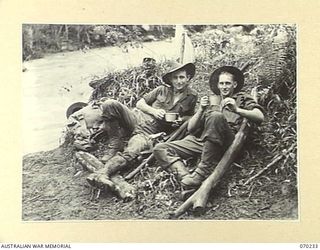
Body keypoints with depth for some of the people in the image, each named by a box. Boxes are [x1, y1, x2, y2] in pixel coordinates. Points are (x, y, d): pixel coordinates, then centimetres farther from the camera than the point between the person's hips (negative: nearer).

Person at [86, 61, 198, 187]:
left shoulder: (191, 97, 7)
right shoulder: (163, 89, 9)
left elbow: (190, 116, 24)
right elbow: (140, 102, 13)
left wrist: (180, 121, 1)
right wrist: (153, 111, -6)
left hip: (150, 133, -3)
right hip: (137, 118, 3)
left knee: (130, 153, -34)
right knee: (110, 105, -24)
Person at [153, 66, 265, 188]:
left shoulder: (242, 98, 20)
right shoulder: (210, 100, 28)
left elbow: (260, 117, 0)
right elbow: (190, 128, 18)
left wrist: (237, 110, -15)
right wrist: (201, 110, 1)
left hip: (226, 142, -4)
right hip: (199, 140, 4)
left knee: (216, 116, -37)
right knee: (160, 149, -13)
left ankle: (203, 172, -34)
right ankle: (186, 177, -36)